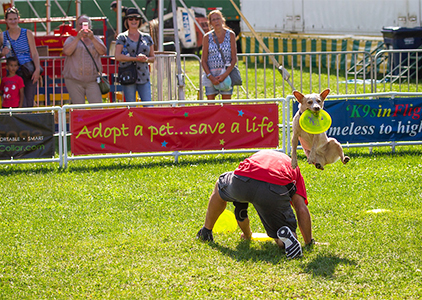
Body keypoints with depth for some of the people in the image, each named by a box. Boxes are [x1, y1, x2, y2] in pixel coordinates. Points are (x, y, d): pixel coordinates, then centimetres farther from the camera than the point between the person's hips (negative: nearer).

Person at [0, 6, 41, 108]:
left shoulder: (27, 33, 6)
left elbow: (34, 54, 3)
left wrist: (37, 69, -11)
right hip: (14, 74, 0)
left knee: (29, 104, -1)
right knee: (22, 104, -13)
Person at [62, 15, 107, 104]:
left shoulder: (95, 39, 15)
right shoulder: (71, 39, 10)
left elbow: (103, 51, -3)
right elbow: (66, 52, -10)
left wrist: (92, 39, -13)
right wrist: (78, 38, -15)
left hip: (92, 80, 1)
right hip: (74, 80, -1)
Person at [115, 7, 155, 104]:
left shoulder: (147, 38, 14)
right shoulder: (122, 37, 5)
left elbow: (153, 58, 17)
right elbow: (118, 56, -6)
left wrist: (146, 59, -7)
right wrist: (135, 58, -15)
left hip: (144, 77, 3)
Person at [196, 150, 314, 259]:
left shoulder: (259, 154, 43)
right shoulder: (294, 169, 33)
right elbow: (302, 209, 18)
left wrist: (247, 233, 59)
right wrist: (309, 242, 25)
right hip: (275, 191, -3)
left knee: (220, 186, 40)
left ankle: (206, 232, 47)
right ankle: (286, 235, -19)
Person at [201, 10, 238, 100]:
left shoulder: (230, 35, 3)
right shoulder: (207, 37, 4)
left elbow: (234, 58, -1)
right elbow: (203, 60, 3)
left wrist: (225, 75, -13)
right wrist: (211, 77, -11)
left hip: (226, 73, -1)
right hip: (210, 73, 1)